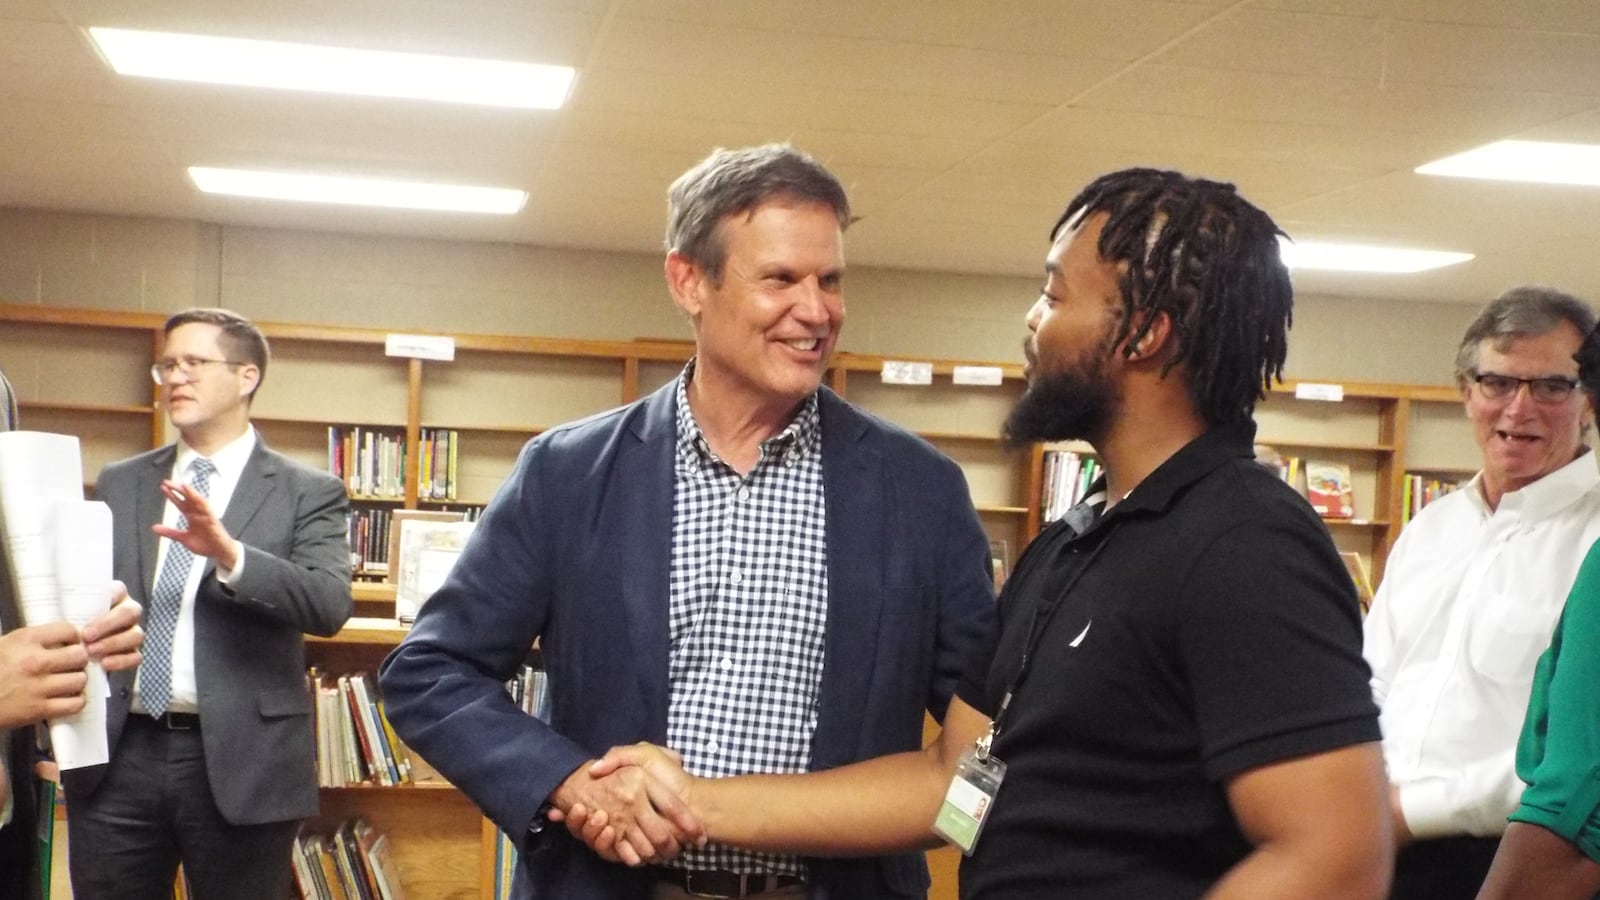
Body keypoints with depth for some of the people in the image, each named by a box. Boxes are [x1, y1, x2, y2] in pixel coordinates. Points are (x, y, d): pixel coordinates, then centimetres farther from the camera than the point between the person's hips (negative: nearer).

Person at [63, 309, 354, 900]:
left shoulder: (307, 493, 0)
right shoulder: (119, 484, 12)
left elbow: (330, 605, -13)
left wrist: (229, 554, -27)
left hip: (239, 760, -3)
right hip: (116, 752, 3)